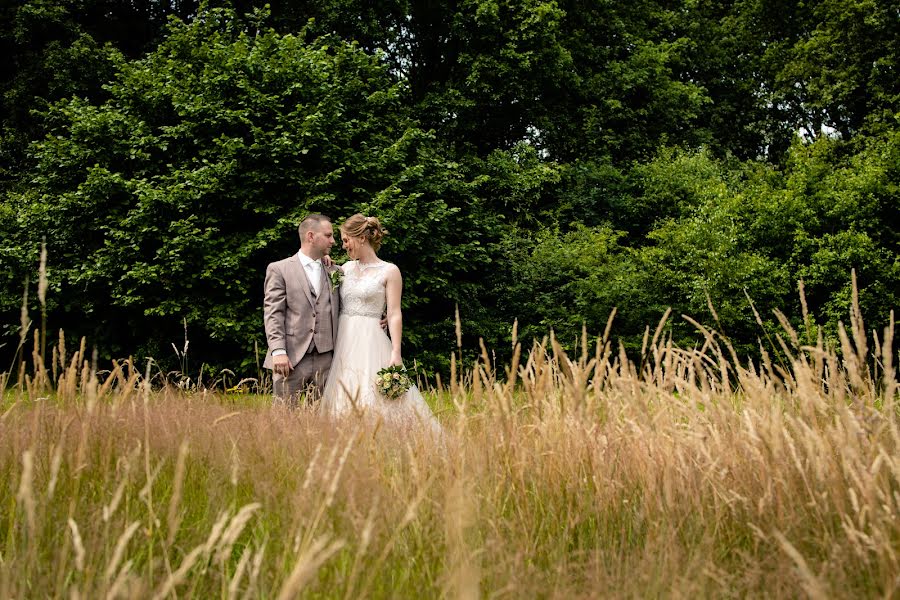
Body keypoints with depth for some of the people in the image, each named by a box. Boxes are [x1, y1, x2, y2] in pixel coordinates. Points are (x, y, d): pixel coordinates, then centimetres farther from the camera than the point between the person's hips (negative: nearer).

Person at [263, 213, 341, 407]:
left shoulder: (335, 272, 16)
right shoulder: (279, 269, 4)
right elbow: (273, 313, -3)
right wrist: (278, 351, -13)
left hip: (325, 360, 4)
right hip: (291, 359, -4)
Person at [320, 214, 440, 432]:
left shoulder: (389, 271, 0)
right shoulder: (346, 267, 13)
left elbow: (394, 314, -5)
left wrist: (396, 352, -14)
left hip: (370, 342, -5)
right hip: (343, 342, 5)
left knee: (375, 402, -11)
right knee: (344, 401, 1)